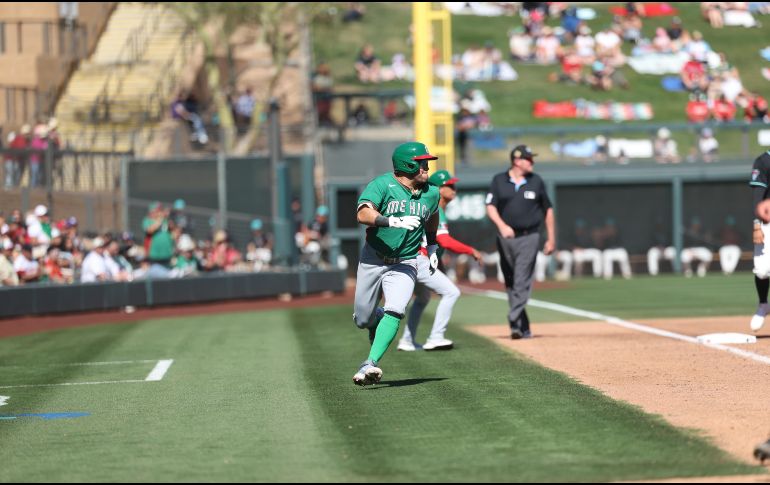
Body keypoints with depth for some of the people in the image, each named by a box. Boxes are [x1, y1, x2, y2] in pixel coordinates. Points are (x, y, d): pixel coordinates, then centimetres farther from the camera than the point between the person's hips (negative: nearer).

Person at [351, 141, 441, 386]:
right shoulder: (382, 185, -14)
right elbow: (363, 214, -31)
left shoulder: (431, 193, 1)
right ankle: (378, 323, 44)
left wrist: (432, 247, 23)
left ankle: (371, 363, -29)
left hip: (404, 264, 1)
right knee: (363, 319, 8)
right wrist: (395, 221, -42)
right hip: (373, 261, -1)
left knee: (394, 312, -23)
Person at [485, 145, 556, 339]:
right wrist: (502, 225, -22)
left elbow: (548, 210, 12)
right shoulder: (499, 181, 3)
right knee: (510, 284, 5)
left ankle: (514, 322, -21)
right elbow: (490, 207, -4)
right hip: (505, 238, 2)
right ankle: (524, 327, 14)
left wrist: (551, 239, 10)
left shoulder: (536, 181, 5)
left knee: (522, 282, -13)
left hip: (528, 237, -1)